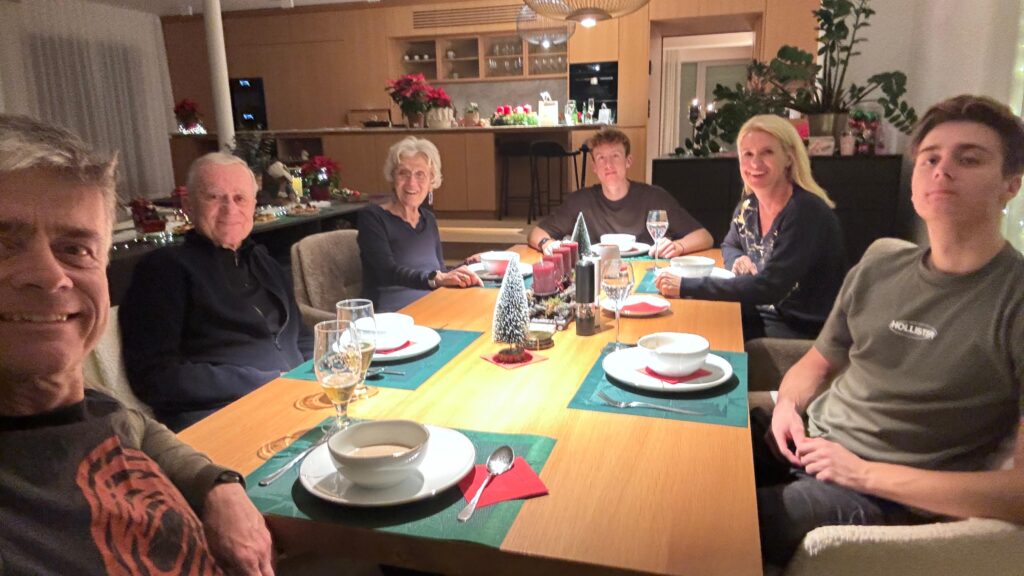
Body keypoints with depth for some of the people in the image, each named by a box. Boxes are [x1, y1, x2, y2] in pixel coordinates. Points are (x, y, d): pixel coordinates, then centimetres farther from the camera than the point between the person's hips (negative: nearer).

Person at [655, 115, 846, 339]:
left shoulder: (806, 212, -20)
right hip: (763, 315, 6)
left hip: (806, 330, -6)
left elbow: (768, 288, -29)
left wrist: (686, 286, -30)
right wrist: (737, 260, -2)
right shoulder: (748, 206, 2)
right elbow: (729, 245, 22)